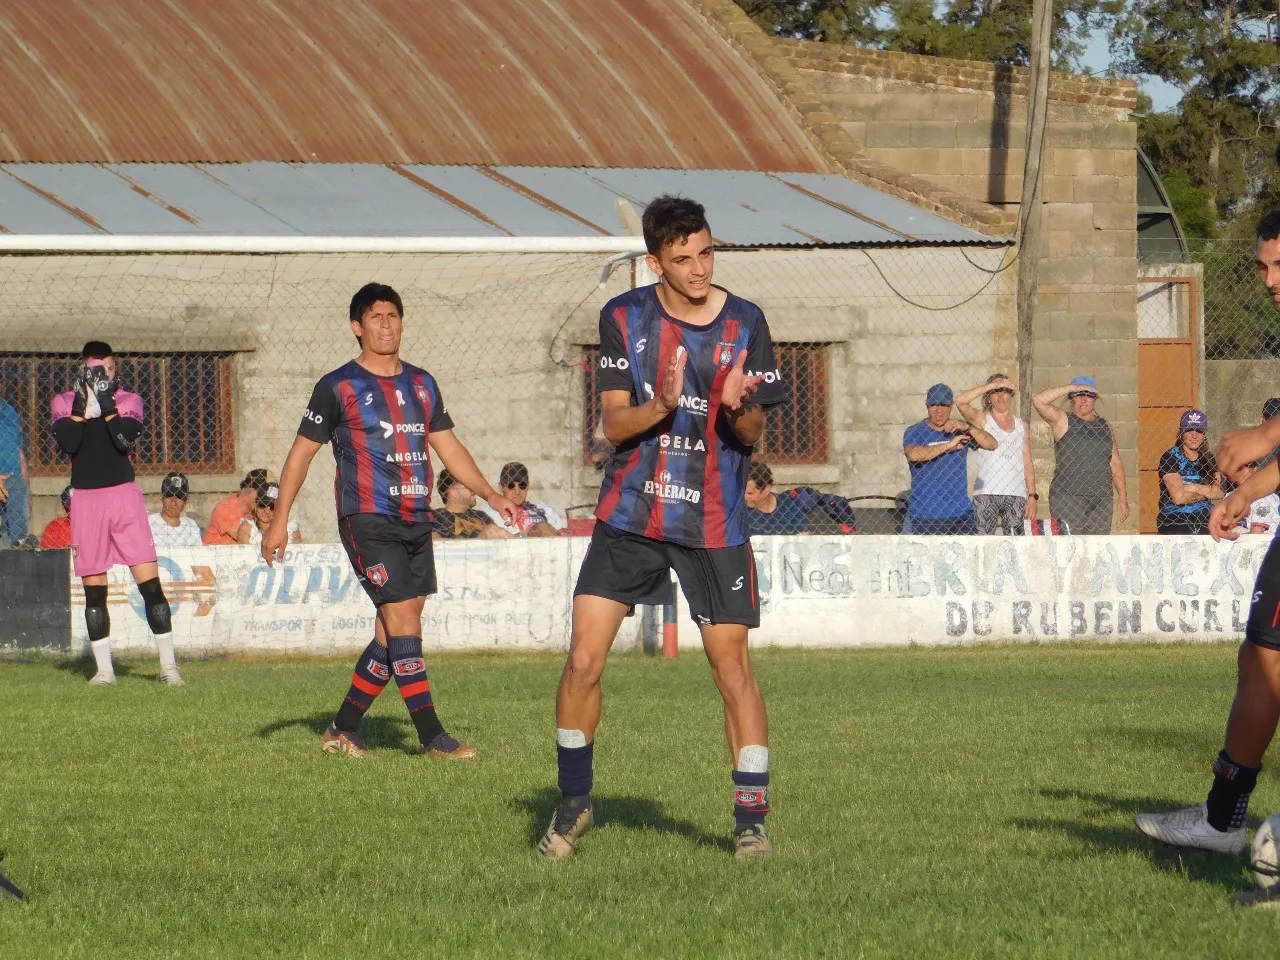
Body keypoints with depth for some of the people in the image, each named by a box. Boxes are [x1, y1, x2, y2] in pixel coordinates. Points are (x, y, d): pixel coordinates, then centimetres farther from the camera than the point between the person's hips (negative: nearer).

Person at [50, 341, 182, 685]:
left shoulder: (128, 401, 7)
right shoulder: (64, 403, 7)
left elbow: (125, 439, -11)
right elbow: (67, 444, -10)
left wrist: (107, 403, -13)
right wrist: (82, 402, -12)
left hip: (124, 495, -1)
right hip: (85, 499, 1)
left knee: (150, 583, -8)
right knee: (93, 591, 3)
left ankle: (168, 663, -5)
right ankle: (104, 667, 11)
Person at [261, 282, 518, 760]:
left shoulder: (422, 384, 15)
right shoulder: (338, 387, -2)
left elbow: (448, 447, 22)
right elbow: (301, 452, 2)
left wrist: (490, 494, 12)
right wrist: (280, 520, -2)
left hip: (416, 522, 6)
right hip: (368, 521, -6)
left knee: (394, 632, 6)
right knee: (403, 619, -14)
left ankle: (343, 729, 17)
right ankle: (432, 736, -15)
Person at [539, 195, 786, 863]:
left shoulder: (744, 324, -2)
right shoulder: (623, 318, -1)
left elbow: (753, 434, 2)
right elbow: (613, 423, -2)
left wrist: (737, 408, -21)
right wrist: (661, 406, -22)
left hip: (714, 525, -1)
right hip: (630, 516, 1)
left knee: (732, 665, -4)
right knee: (583, 661, -5)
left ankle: (751, 821, 4)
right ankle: (573, 804, 13)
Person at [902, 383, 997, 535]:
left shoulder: (960, 431, 10)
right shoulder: (914, 432, 1)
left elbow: (992, 445, -1)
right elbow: (913, 454, -19)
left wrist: (967, 427, -16)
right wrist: (948, 445, -22)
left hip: (961, 512, 3)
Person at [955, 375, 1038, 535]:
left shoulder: (1021, 425, 17)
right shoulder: (982, 419, 7)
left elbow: (1027, 463, 15)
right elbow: (960, 400, -11)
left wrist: (1032, 496, 5)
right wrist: (993, 385, -10)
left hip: (1016, 495, 3)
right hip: (986, 493, -3)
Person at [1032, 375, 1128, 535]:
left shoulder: (1104, 427, 16)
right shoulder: (1062, 420, 3)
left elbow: (1115, 463, 18)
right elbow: (1039, 400, -13)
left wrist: (1122, 496, 12)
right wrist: (1072, 388, -12)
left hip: (1101, 500, 5)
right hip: (1068, 497, -5)